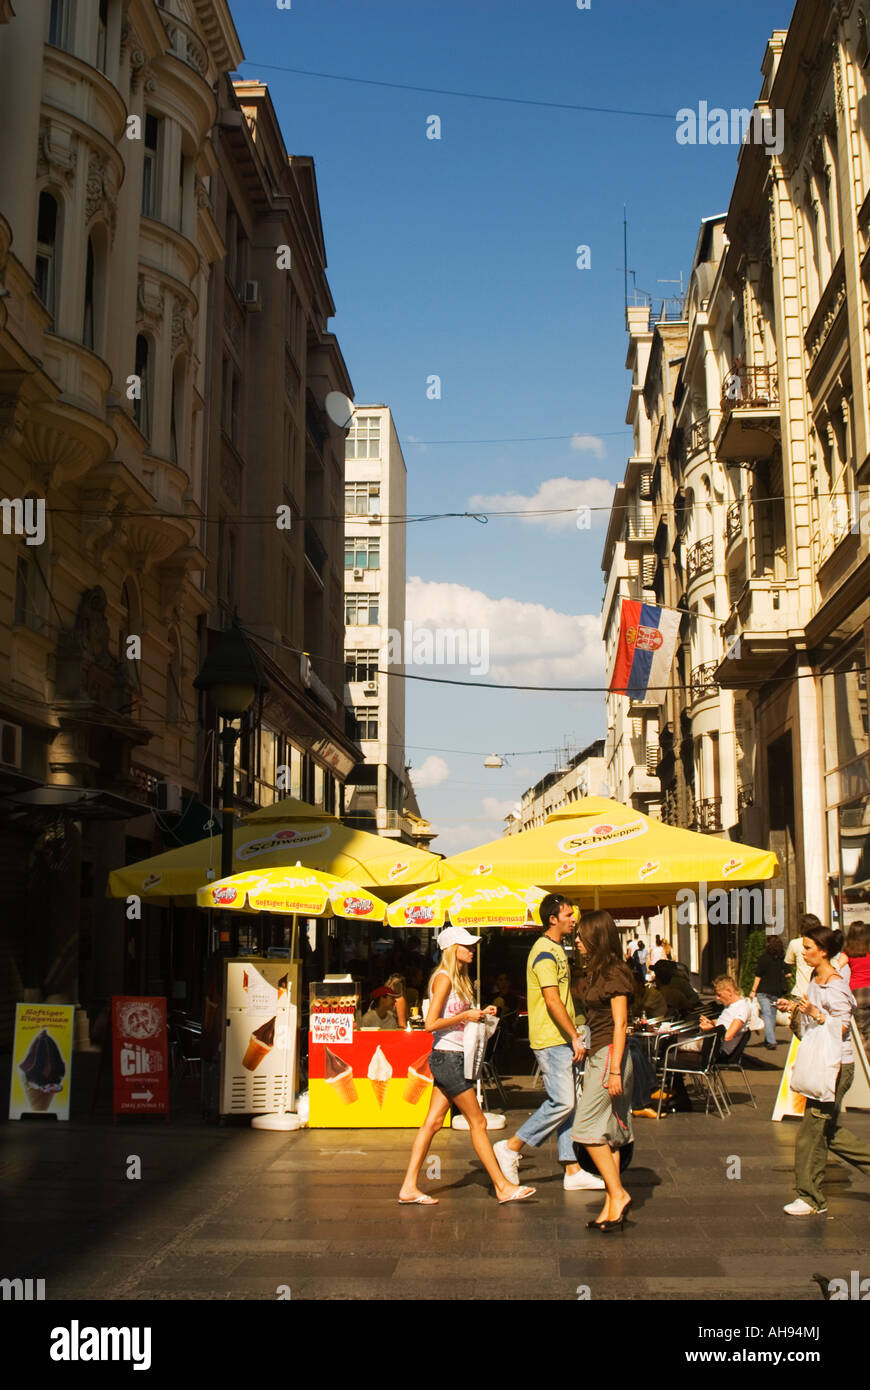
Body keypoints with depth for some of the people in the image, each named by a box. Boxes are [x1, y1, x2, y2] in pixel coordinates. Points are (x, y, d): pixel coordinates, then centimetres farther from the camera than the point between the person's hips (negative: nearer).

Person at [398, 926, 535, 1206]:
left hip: (454, 1058, 9)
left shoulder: (459, 979, 15)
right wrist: (465, 1016, -15)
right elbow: (431, 1024, -20)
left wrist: (480, 1014, 5)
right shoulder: (443, 978, -14)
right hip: (447, 1057, -9)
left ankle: (409, 1187, 9)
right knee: (477, 1122, -2)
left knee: (433, 1122, 7)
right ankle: (503, 1186, 6)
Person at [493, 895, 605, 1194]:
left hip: (562, 1040, 10)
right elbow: (552, 1001, -21)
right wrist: (575, 1037, -18)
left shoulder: (556, 950, 17)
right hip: (550, 1040, -10)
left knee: (568, 1103, 8)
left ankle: (573, 1171, 11)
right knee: (562, 1102, -10)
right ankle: (511, 1147, 1)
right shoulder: (544, 952, -15)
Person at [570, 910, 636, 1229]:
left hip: (610, 1055, -10)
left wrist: (615, 1070, -20)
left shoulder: (614, 974, -12)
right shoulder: (596, 972, 15)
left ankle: (617, 1194, -5)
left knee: (587, 1129, -10)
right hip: (596, 1056, 10)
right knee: (607, 1133, 8)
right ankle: (613, 1203, 10)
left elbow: (620, 1024, -16)